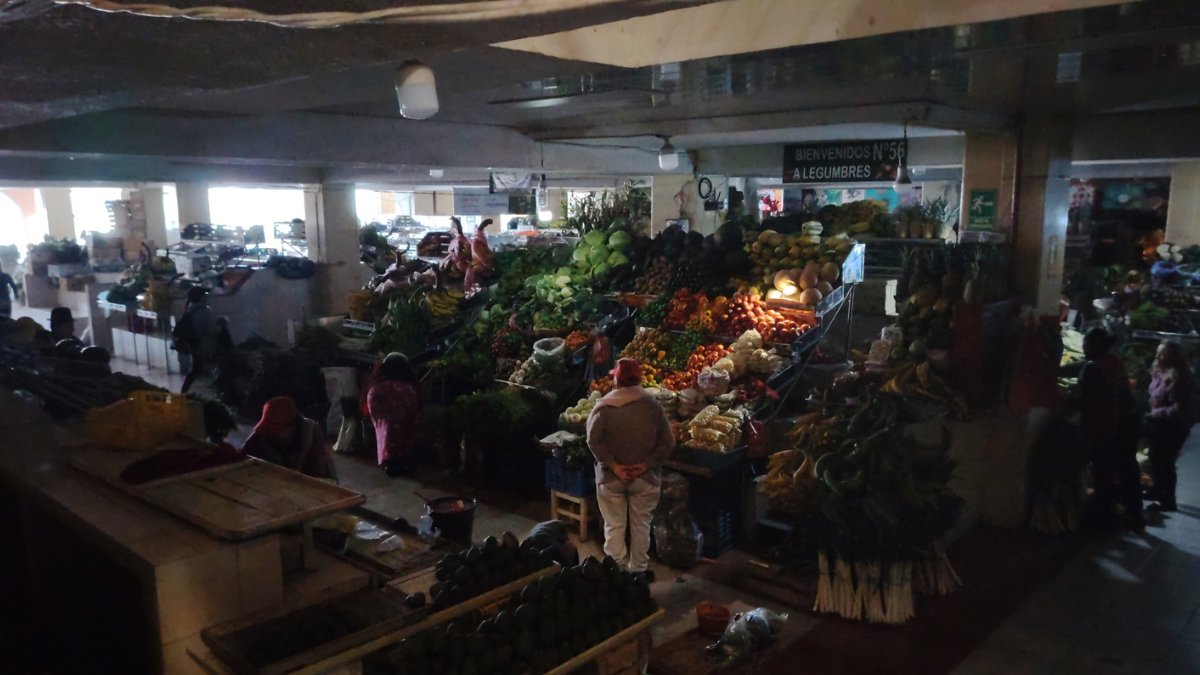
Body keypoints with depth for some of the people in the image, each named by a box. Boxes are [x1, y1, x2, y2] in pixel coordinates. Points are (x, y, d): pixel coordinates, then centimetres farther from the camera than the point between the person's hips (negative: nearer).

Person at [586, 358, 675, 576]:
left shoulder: (604, 405, -9)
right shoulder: (653, 405, -6)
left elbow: (593, 440, -15)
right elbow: (668, 442, -8)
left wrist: (613, 465, -12)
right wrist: (646, 464, -8)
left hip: (611, 476, -1)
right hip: (645, 477, 1)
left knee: (614, 526, 10)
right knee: (641, 525, 14)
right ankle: (638, 571, 24)